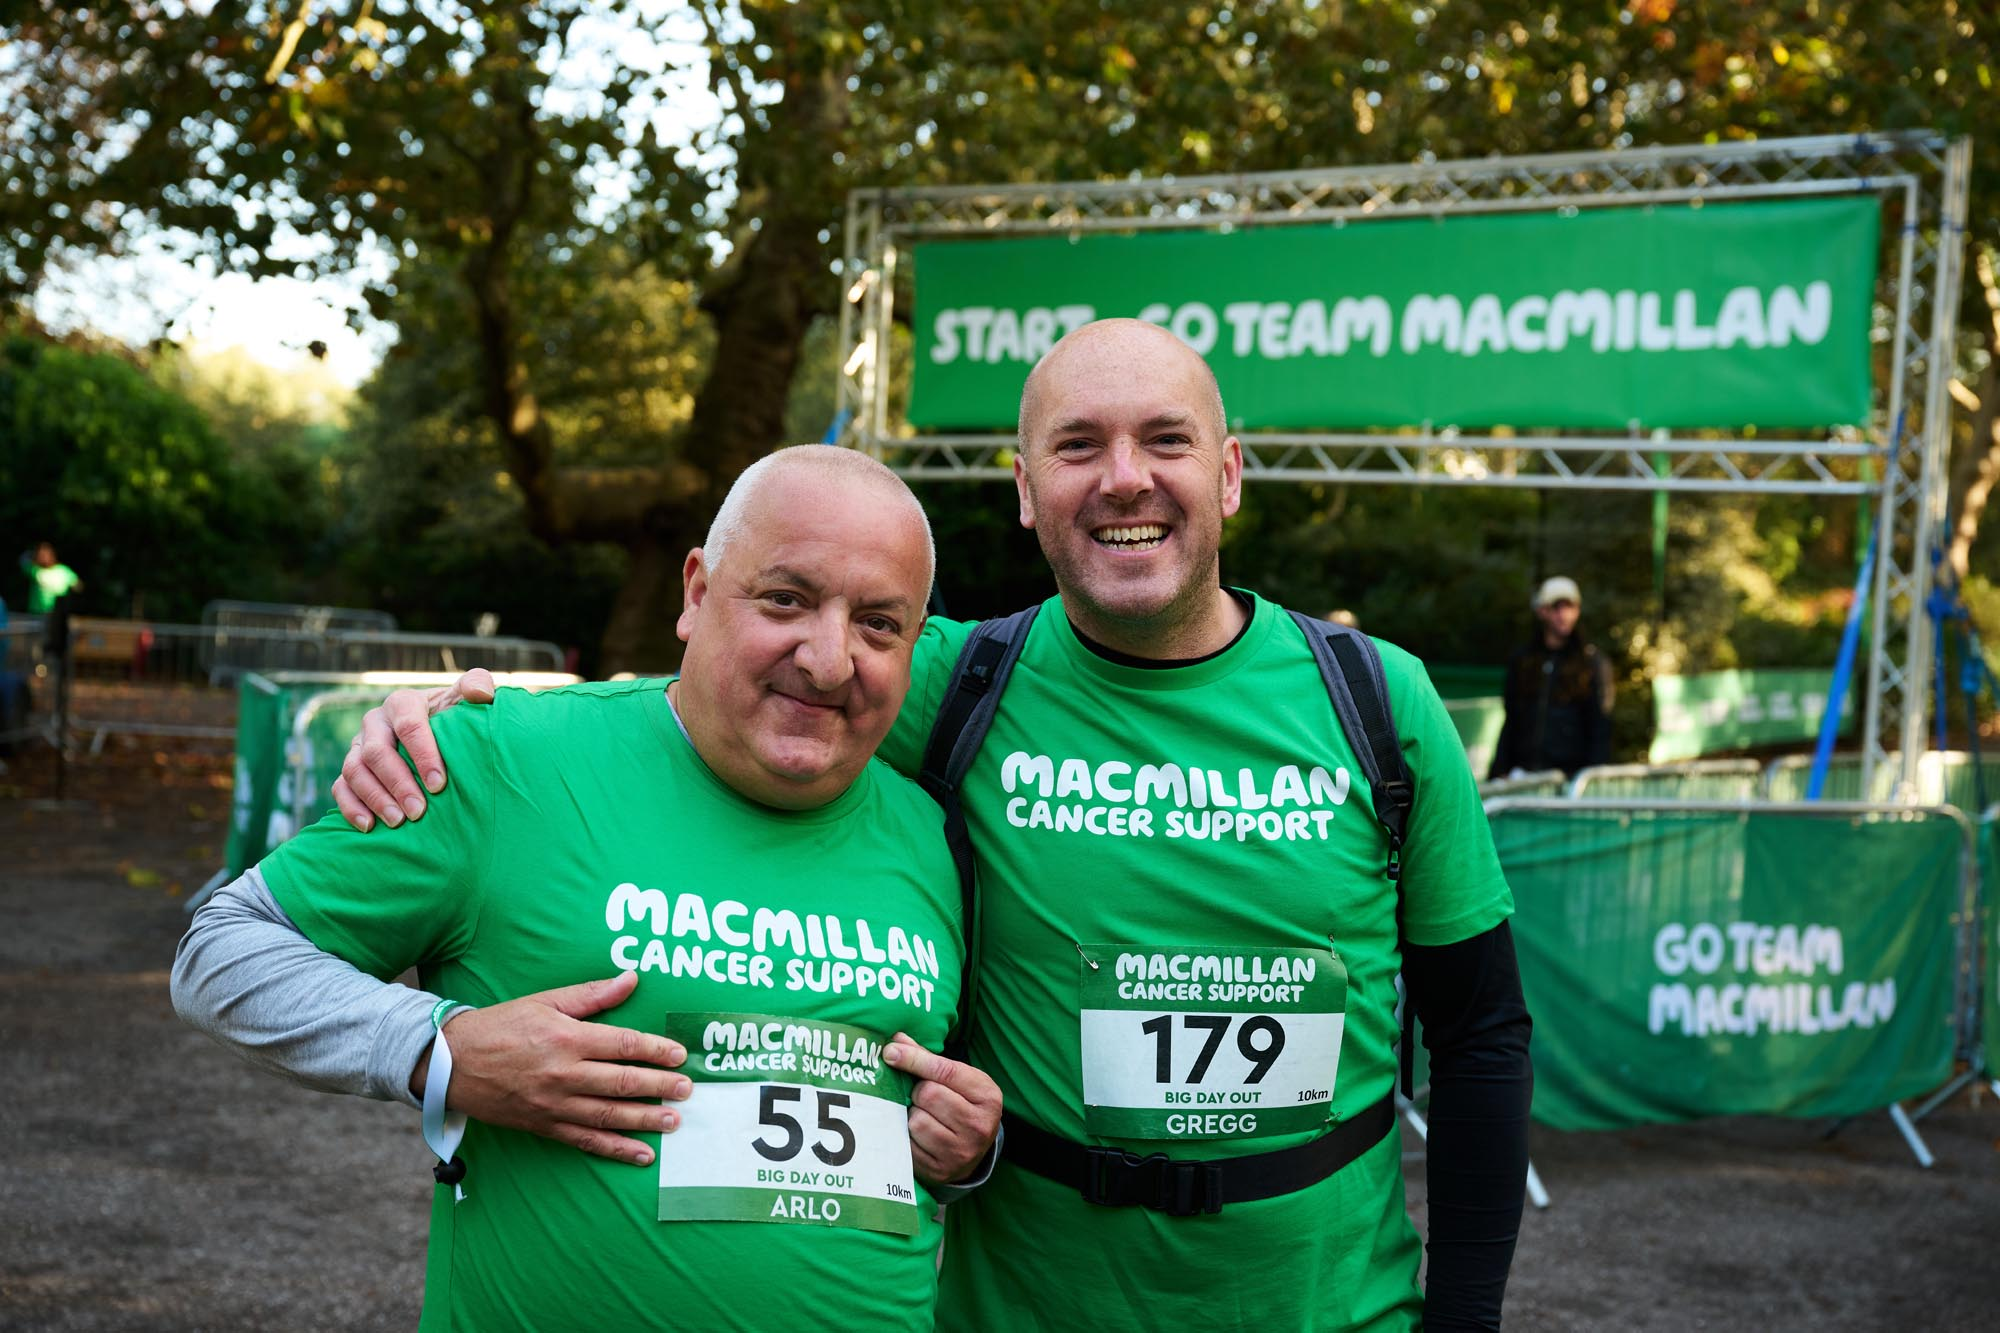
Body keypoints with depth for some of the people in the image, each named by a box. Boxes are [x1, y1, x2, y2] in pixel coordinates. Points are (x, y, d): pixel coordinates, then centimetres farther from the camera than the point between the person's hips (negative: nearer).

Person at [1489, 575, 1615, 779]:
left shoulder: (1592, 661, 3)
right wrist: (1499, 772, 8)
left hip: (1569, 773, -2)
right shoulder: (1521, 659, 12)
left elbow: (1600, 730, 1)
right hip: (1524, 771, 3)